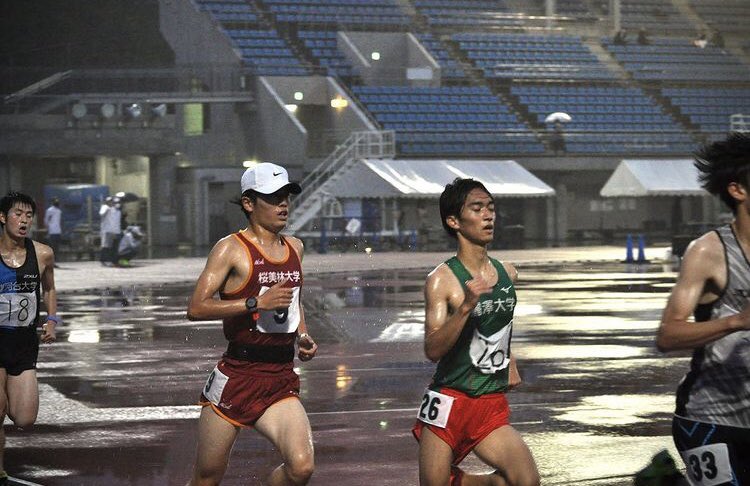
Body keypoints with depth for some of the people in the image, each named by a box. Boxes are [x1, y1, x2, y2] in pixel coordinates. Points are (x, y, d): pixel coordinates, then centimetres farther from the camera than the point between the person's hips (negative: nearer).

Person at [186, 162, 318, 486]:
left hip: (281, 381, 5)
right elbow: (196, 308, -17)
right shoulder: (232, 249, -6)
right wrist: (257, 303, -22)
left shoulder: (295, 248, 14)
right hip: (236, 377, -5)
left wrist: (303, 336, 15)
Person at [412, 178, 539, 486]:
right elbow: (432, 350, -20)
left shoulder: (507, 274, 7)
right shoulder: (442, 280, -11)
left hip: (492, 407, 4)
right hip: (448, 403, -4)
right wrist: (466, 306, -29)